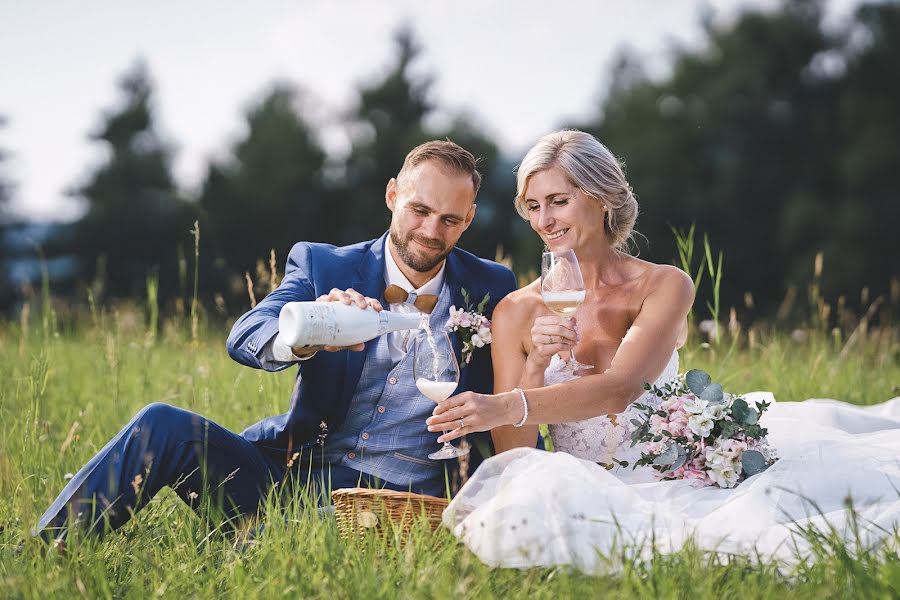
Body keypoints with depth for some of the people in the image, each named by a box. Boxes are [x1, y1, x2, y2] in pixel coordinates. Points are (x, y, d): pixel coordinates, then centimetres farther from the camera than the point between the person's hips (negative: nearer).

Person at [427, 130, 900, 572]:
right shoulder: (516, 313, 4)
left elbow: (619, 389, -18)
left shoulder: (664, 287, -1)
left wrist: (509, 407, -32)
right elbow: (509, 451, 1)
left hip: (671, 480, -2)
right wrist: (535, 366, -17)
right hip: (583, 494, 3)